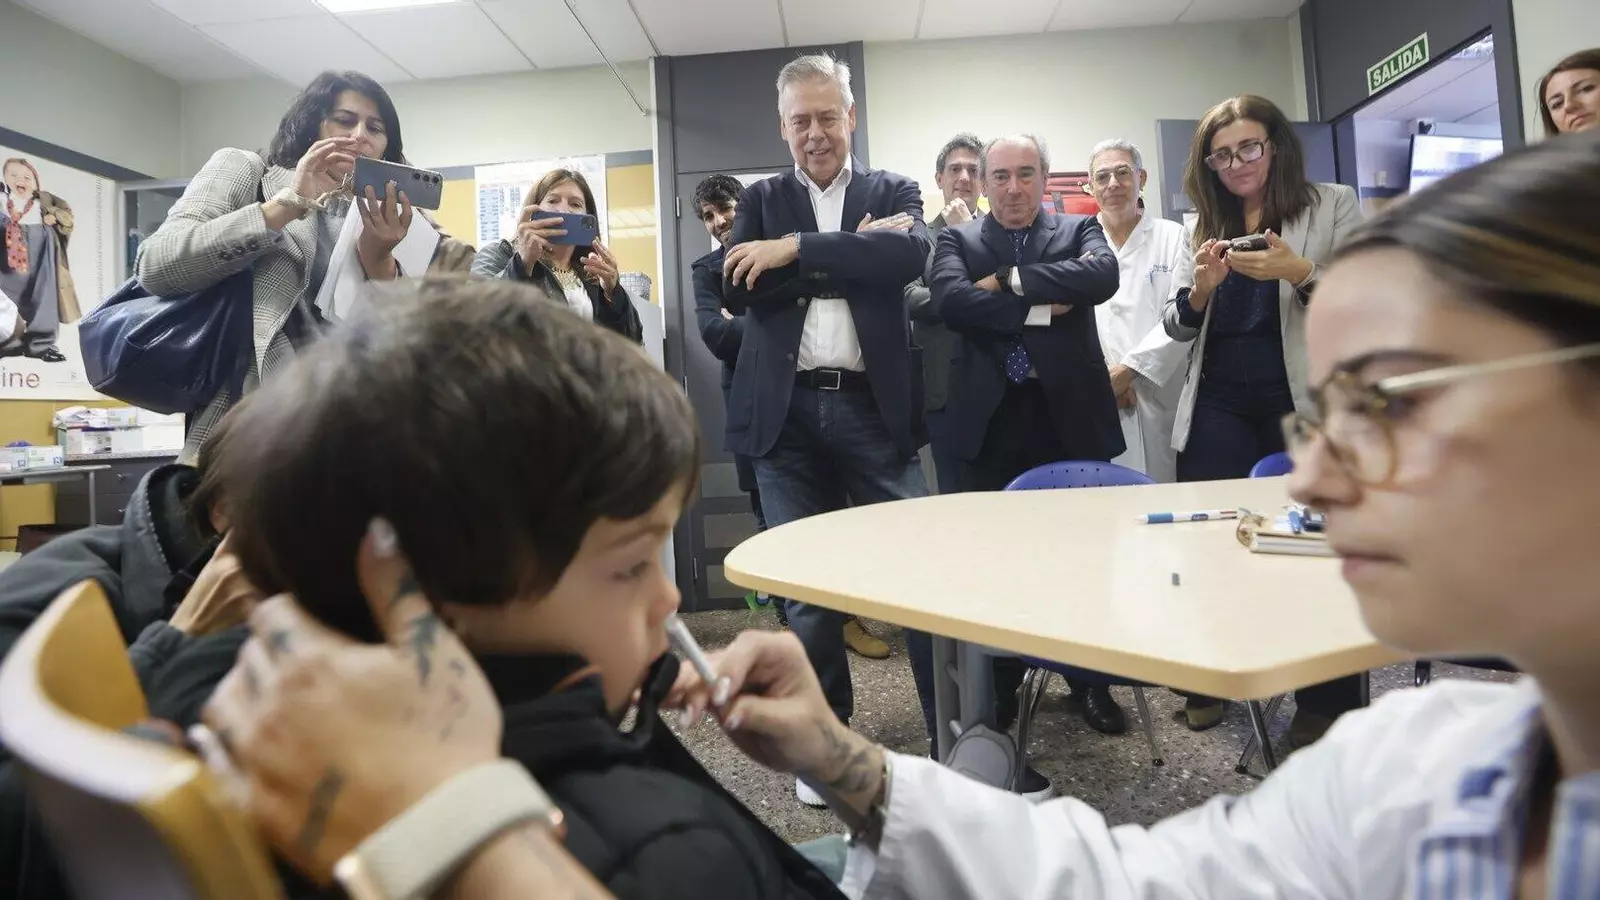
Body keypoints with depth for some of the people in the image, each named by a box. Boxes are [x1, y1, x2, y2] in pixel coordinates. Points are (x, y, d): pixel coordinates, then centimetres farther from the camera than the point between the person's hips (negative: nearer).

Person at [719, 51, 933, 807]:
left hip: (874, 408, -1)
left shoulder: (893, 192, 11)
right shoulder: (761, 200, 13)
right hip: (788, 413, 1)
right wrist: (852, 255, -8)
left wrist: (796, 251, -15)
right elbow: (738, 290, -5)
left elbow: (909, 254, -12)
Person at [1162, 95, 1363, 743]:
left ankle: (1326, 700, 19)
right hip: (1219, 404, 3)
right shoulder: (1204, 226, 13)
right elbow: (1177, 328, 10)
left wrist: (1299, 272, -19)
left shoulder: (1334, 205, 6)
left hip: (1304, 401, -2)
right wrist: (1201, 287, -11)